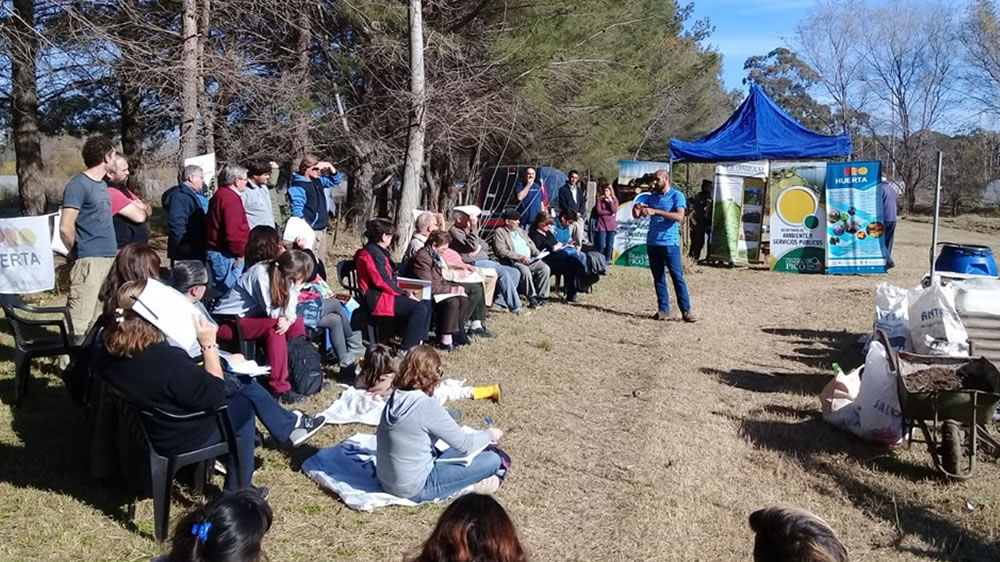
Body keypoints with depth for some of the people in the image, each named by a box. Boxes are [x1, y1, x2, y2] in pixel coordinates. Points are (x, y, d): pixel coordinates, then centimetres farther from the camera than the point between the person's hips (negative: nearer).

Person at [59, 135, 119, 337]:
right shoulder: (79, 184, -10)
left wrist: (112, 251, 13)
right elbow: (65, 228, -15)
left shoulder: (102, 184, 16)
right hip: (89, 261, -9)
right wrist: (79, 253, -1)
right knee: (79, 320, -9)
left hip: (109, 259, 9)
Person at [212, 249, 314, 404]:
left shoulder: (282, 274, -4)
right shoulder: (261, 275, -26)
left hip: (249, 316, 8)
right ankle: (280, 388, -27)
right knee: (275, 326, -29)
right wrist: (295, 289, -22)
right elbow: (274, 313, -25)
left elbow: (288, 310, -4)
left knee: (297, 321, -4)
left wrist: (289, 319, -26)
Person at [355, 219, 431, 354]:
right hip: (377, 299, -11)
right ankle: (407, 349, -15)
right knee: (419, 308, -20)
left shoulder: (377, 251, 16)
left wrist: (405, 292, 7)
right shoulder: (373, 253, -16)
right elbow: (382, 282, -21)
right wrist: (405, 294, -12)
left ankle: (419, 341, 4)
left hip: (384, 294, 11)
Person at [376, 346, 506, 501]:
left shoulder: (395, 398, -1)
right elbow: (465, 445, -13)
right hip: (414, 489, -8)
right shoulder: (427, 406, -23)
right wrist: (489, 434, 7)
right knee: (493, 460, -4)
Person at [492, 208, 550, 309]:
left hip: (530, 260, 7)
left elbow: (531, 245, 25)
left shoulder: (520, 231, 24)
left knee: (545, 268, -17)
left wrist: (539, 255, 4)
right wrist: (520, 257, -19)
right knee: (525, 270, -36)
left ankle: (540, 296, -13)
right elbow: (500, 251, -13)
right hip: (513, 262, -7)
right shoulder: (499, 232, 0)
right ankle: (532, 298, -26)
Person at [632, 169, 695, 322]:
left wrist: (656, 211, -24)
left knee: (677, 277, -5)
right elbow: (637, 215, 13)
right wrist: (636, 209, -12)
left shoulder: (677, 196, -4)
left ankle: (686, 310, -2)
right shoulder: (652, 197, 12)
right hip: (652, 243, 5)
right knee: (658, 278, 7)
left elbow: (679, 217, -19)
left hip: (670, 243, -5)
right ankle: (663, 309, 11)